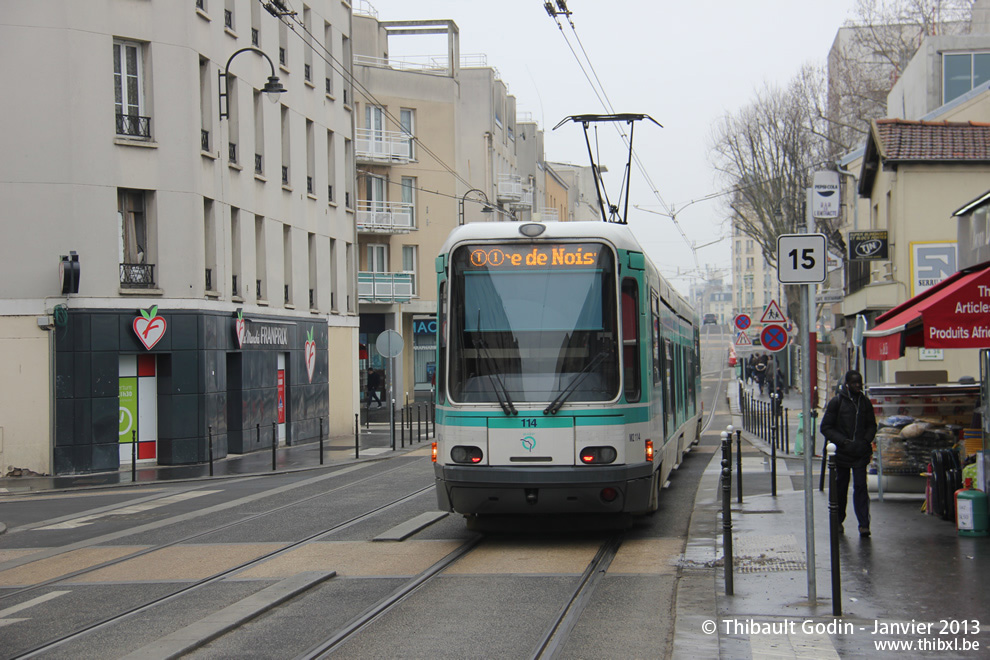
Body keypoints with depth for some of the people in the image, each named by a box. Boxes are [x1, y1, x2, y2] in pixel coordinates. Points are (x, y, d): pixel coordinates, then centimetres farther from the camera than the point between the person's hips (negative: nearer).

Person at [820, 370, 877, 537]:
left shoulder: (865, 402, 6)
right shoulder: (837, 402, -5)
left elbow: (871, 425, 16)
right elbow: (826, 427, -4)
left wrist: (866, 440, -3)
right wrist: (843, 441, -14)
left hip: (861, 453, 1)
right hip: (841, 452, -1)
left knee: (860, 486, -6)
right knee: (840, 487, 9)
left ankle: (864, 524, -9)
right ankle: (838, 521, 25)